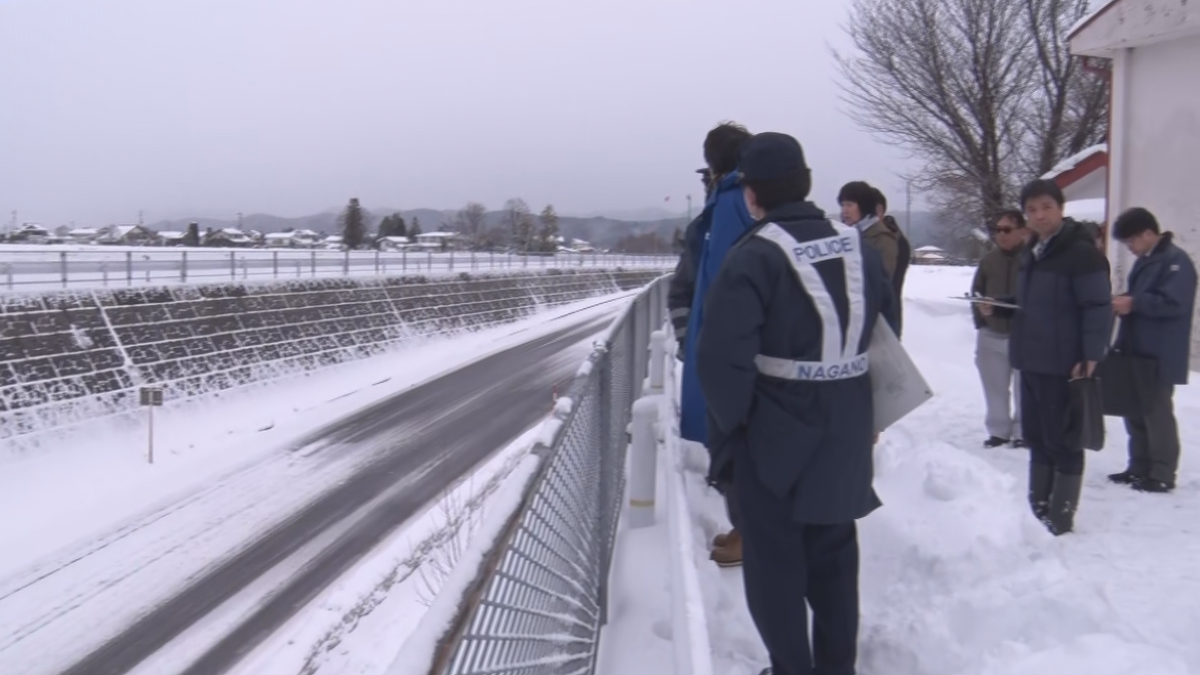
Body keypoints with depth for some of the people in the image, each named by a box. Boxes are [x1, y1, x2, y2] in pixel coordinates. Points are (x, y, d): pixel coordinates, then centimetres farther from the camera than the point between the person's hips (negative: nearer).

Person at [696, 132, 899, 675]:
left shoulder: (753, 257, -18)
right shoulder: (858, 248, 2)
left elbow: (721, 356, -25)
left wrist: (732, 420, -9)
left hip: (774, 437, -6)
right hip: (844, 435, 6)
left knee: (775, 558, 9)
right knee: (834, 552, 20)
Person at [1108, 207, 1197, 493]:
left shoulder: (1176, 261, -14)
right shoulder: (1144, 261, 16)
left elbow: (1173, 303, -24)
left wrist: (1133, 304, -18)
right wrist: (1122, 301, 5)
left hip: (1160, 357, -9)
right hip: (1137, 353, 10)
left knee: (1157, 412, -4)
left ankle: (1162, 474, 4)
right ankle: (1140, 467, 22)